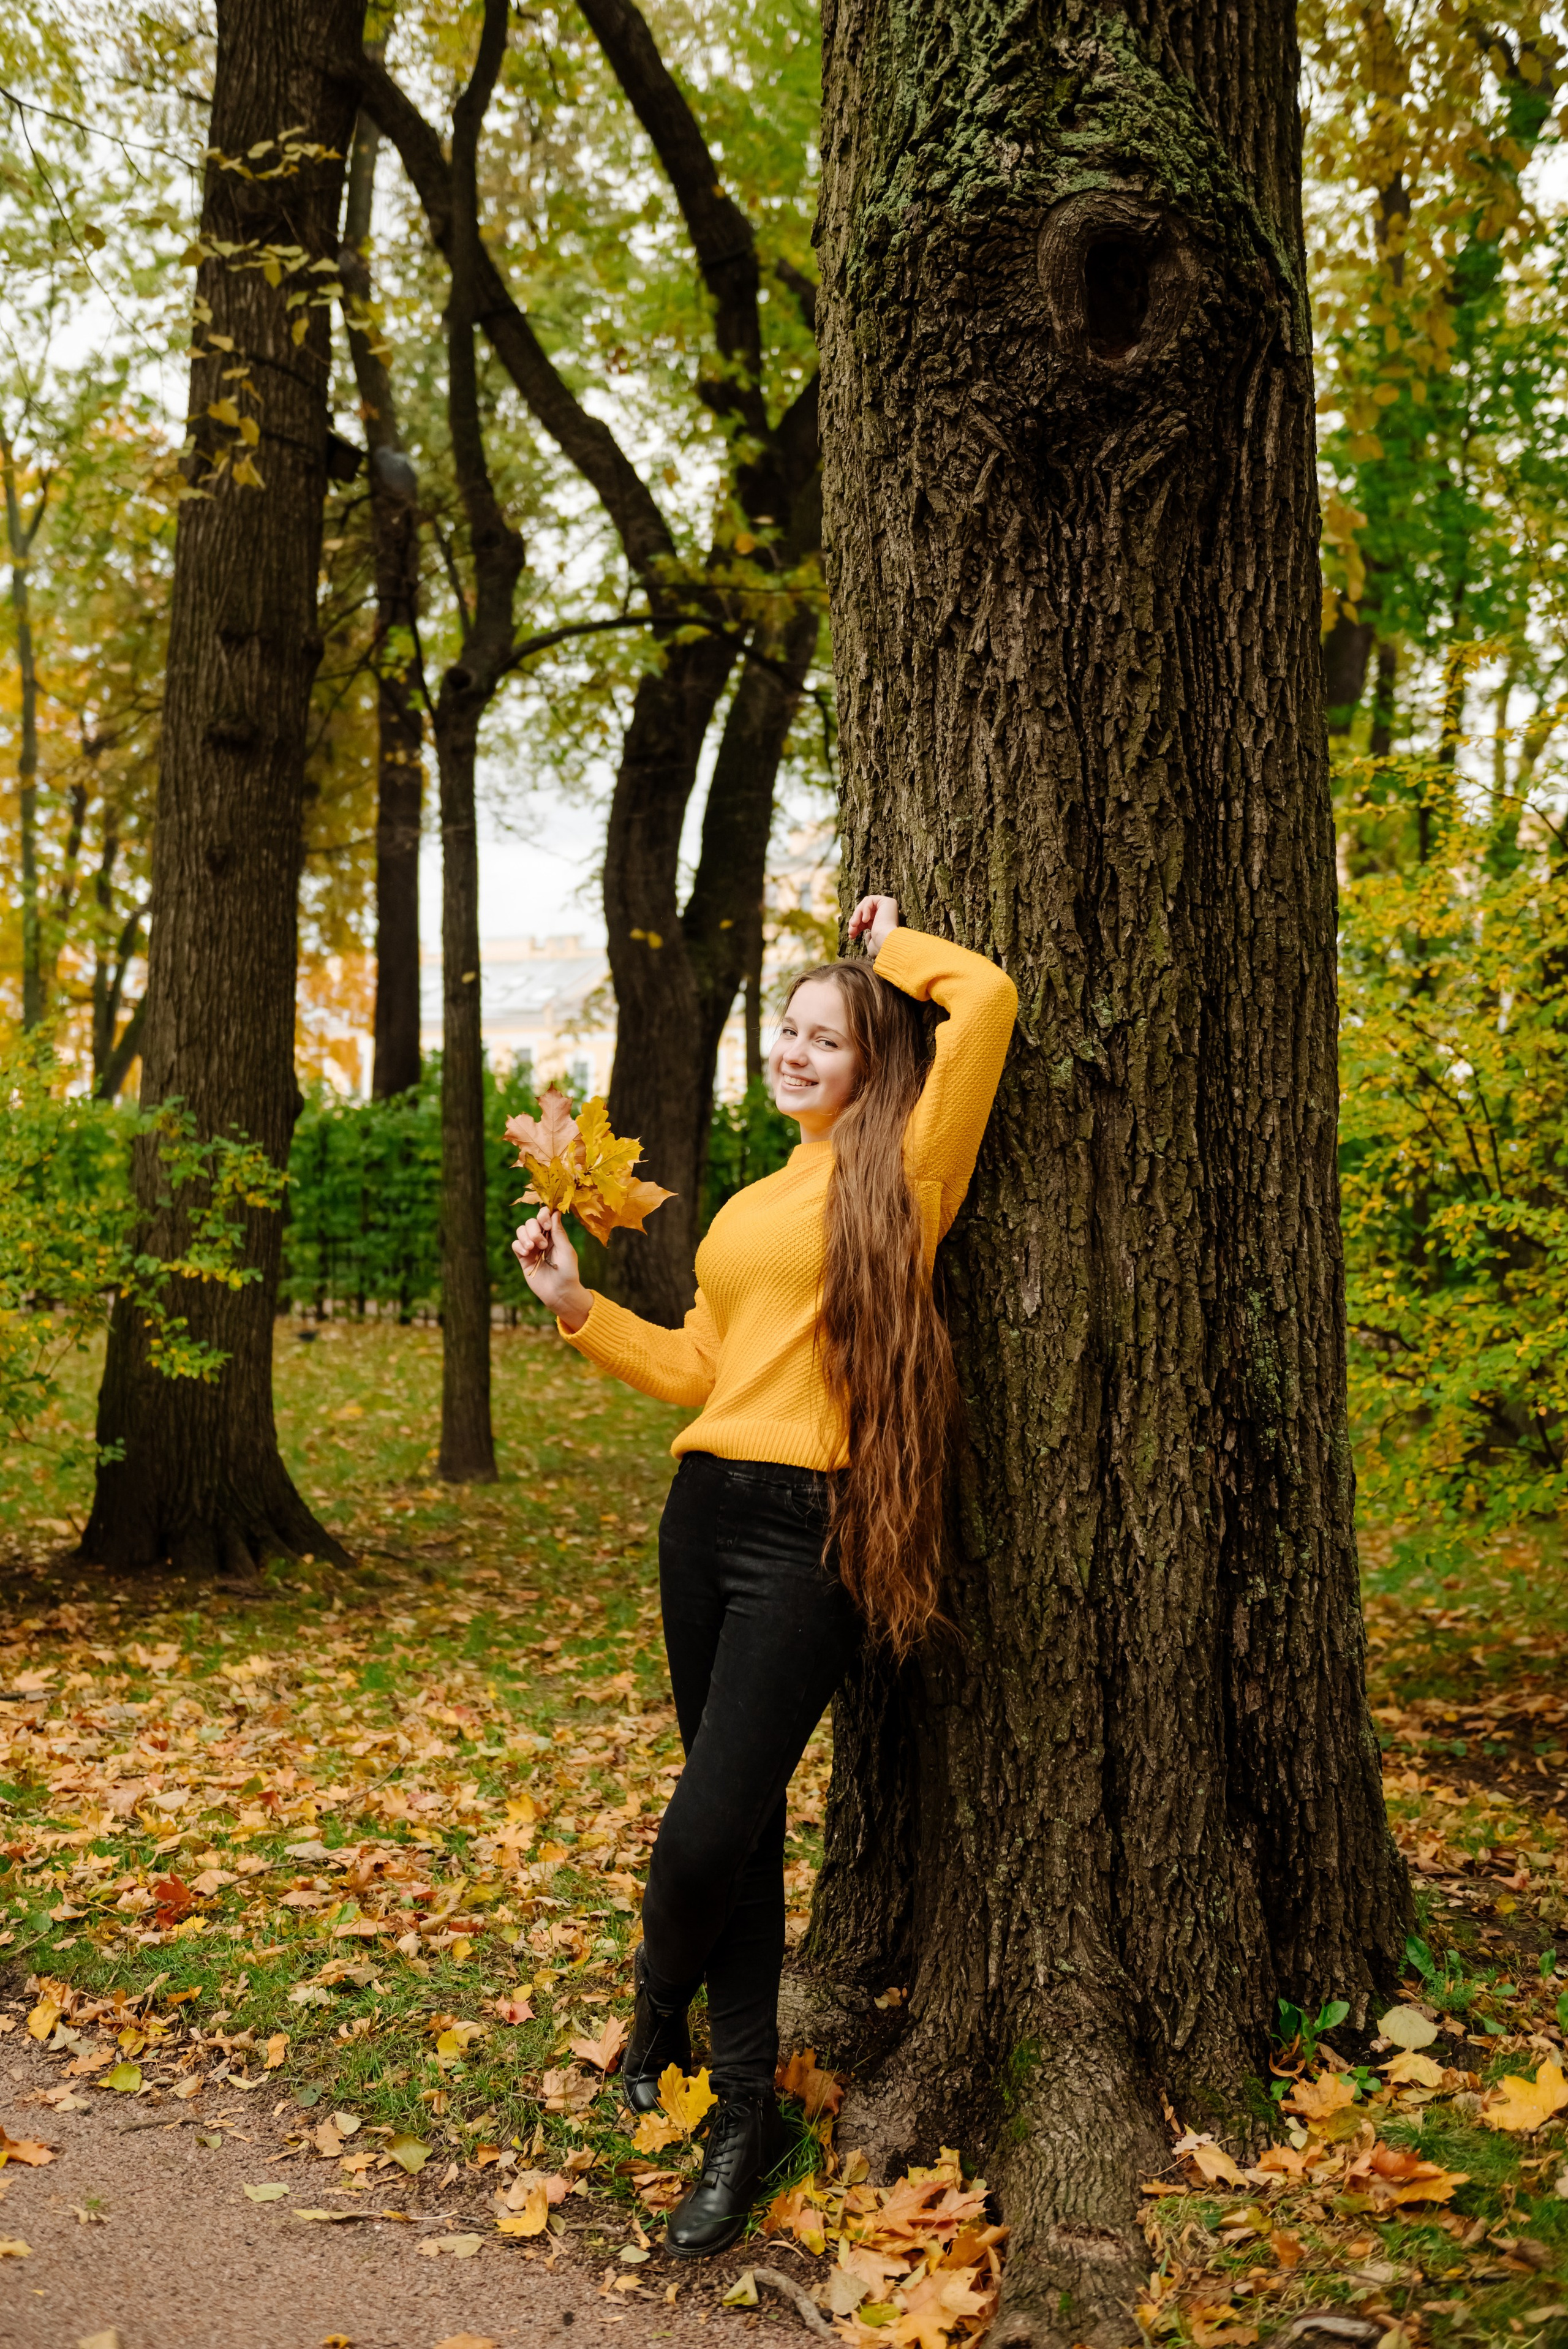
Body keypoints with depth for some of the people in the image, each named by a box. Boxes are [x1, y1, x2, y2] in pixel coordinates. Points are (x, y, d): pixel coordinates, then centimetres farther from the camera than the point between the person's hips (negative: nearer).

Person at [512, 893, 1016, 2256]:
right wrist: (576, 1307, 13)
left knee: (710, 1826, -10)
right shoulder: (752, 1205, 18)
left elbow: (986, 1001, -13)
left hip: (811, 1531, -7)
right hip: (705, 1512, 7)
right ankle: (746, 2109, 26)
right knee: (740, 1819, 12)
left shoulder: (901, 1172, -2)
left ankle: (658, 2007, 23)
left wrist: (895, 948, 5)